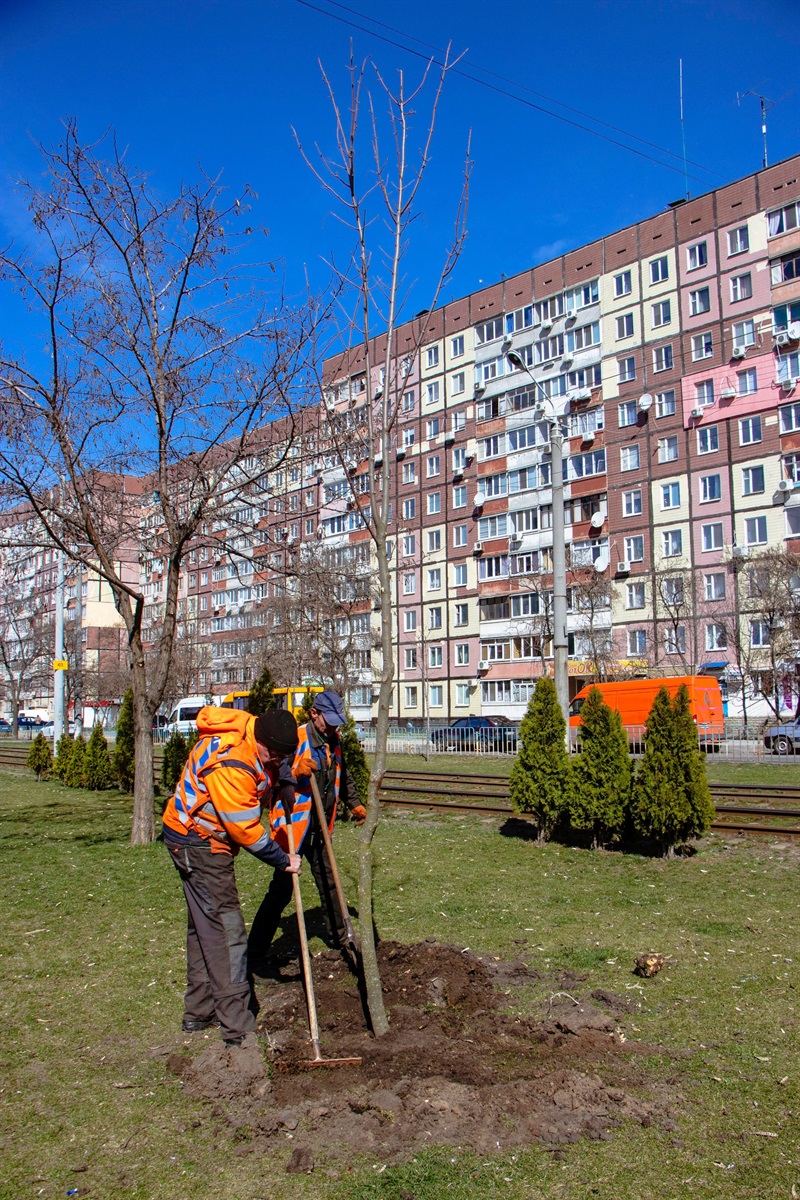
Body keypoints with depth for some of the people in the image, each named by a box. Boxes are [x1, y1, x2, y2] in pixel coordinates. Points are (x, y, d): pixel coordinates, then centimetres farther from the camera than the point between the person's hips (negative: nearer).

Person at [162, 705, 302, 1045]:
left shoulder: (253, 729, -4)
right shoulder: (230, 766, -32)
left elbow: (280, 763, 20)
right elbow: (247, 830, -25)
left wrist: (284, 782, 0)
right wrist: (283, 861, -12)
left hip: (196, 838, 10)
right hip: (199, 844, -10)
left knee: (204, 926, 18)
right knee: (225, 930, -9)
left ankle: (199, 1011, 30)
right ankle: (237, 1025, -4)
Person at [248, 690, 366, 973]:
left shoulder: (334, 742, 8)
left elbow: (343, 777, 26)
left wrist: (354, 804, 32)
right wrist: (295, 772, -36)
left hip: (319, 829, 8)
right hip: (294, 826, -8)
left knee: (328, 882, 20)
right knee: (282, 888, -9)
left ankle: (339, 938, 37)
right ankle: (255, 953, -1)